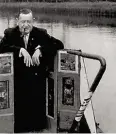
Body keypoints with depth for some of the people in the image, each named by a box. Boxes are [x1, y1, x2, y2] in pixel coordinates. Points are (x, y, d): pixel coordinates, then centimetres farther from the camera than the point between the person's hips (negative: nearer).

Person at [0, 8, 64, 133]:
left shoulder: (41, 33, 6)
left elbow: (59, 44, -4)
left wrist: (40, 50, -17)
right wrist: (20, 50, -23)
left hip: (37, 79, 1)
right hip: (18, 79, -1)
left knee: (38, 109, 0)